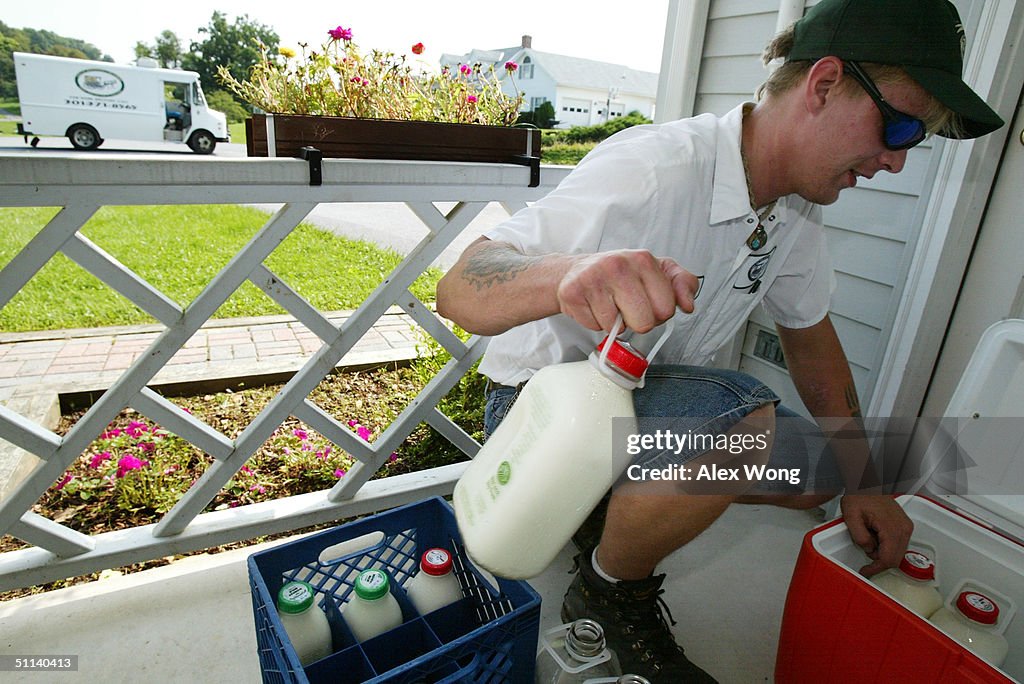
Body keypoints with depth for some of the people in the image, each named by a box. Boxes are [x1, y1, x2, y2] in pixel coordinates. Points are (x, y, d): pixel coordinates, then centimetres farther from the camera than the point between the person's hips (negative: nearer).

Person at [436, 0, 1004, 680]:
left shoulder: (798, 210, -2)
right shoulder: (652, 171, -29)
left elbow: (809, 334, 11)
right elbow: (458, 292, -35)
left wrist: (861, 481, 7)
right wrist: (567, 273, -58)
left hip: (645, 397, 8)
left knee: (815, 473, 2)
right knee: (740, 417, -32)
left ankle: (609, 504, 12)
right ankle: (609, 594, -5)